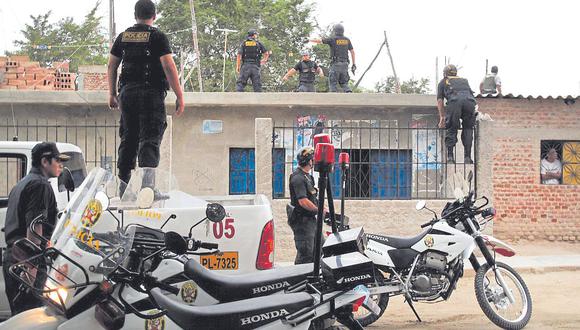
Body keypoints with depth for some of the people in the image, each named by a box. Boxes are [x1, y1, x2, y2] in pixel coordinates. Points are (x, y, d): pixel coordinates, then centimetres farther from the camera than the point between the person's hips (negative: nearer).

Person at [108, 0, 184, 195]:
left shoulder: (123, 37, 11)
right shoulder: (157, 37, -5)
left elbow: (111, 65, 14)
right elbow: (169, 66, -12)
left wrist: (112, 94, 22)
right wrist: (179, 96, -10)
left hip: (127, 93, 5)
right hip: (152, 93, -5)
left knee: (128, 138, 13)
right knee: (150, 139, -6)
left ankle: (123, 184, 17)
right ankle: (147, 182, -21)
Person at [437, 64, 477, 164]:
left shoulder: (443, 82, 31)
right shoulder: (464, 80, 40)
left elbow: (440, 100, 24)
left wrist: (442, 117, 26)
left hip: (454, 100, -2)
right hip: (469, 100, 2)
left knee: (451, 129, 9)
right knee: (468, 129, 15)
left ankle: (450, 157, 1)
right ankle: (467, 157, 9)